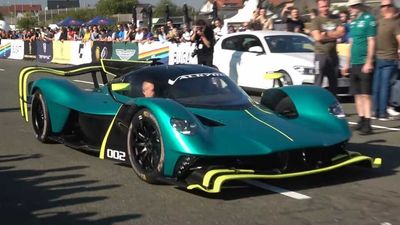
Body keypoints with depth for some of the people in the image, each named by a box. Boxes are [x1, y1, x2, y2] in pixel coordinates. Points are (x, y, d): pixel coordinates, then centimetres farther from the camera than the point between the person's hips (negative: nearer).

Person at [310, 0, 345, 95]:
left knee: (333, 83, 12)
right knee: (317, 83, -8)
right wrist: (334, 35, -5)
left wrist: (326, 34, -10)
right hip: (321, 54, -5)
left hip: (333, 55, 5)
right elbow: (318, 37, -14)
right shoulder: (316, 21, -3)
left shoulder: (335, 19, 10)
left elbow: (341, 32, -2)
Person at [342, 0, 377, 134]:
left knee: (365, 94, -9)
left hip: (364, 63, -8)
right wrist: (347, 63, 20)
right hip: (354, 63, 8)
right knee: (357, 94, 11)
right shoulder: (353, 22, 16)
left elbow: (371, 42, -13)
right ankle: (361, 120, 19)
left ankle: (367, 124, -8)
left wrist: (368, 62, -18)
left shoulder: (369, 20, -8)